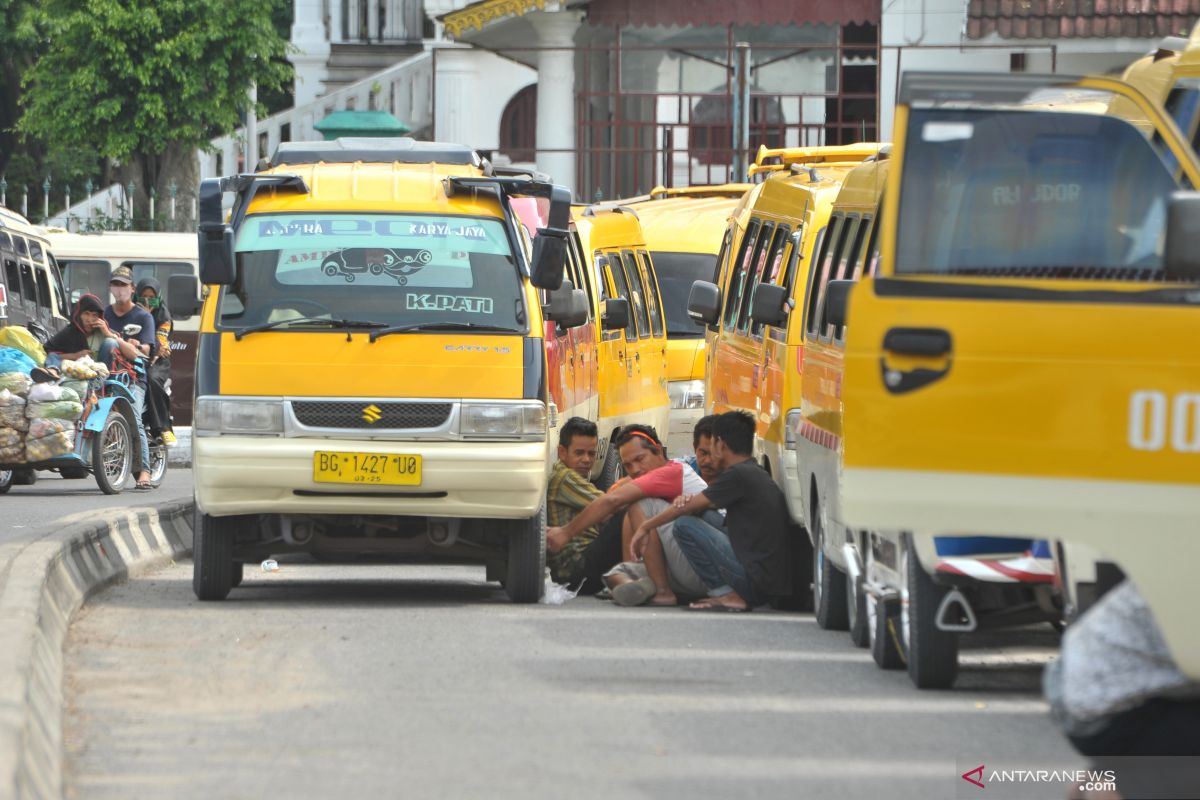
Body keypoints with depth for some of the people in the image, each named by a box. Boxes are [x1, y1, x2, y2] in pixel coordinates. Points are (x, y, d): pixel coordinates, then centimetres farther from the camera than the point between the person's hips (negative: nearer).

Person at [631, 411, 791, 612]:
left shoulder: (739, 475, -10)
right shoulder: (759, 475, 18)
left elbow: (687, 507, -3)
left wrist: (645, 527, 9)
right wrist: (688, 504, 1)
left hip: (756, 579, -9)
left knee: (684, 525, -7)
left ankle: (725, 594, -7)